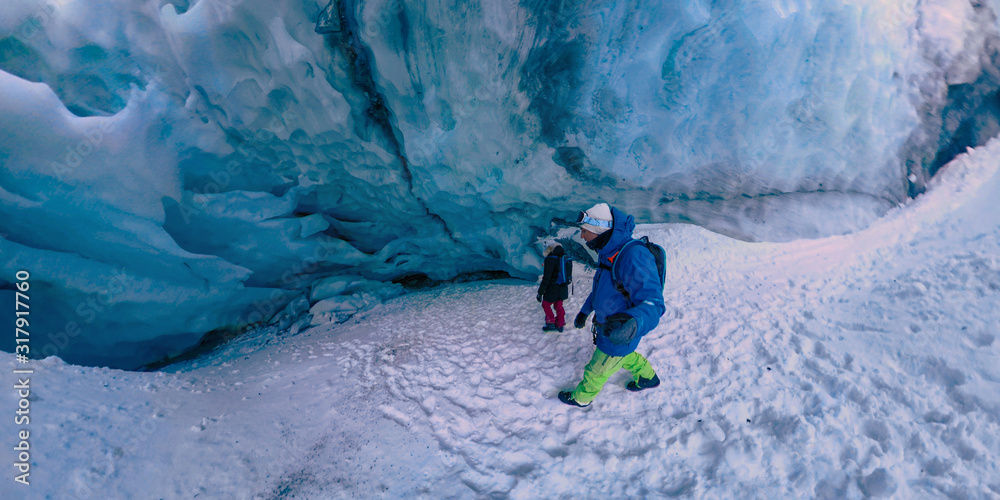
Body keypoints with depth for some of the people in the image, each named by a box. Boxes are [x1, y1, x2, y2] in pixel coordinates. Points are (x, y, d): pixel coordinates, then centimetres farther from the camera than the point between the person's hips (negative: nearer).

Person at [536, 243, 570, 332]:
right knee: (559, 306, 20)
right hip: (563, 288, 7)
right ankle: (560, 325, 29)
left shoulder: (550, 259, -20)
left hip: (553, 290, -7)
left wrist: (540, 292, -14)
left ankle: (551, 324, 18)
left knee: (546, 305, 15)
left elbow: (546, 278, -21)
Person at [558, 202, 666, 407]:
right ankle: (647, 377, 61)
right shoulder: (609, 253, -4)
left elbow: (653, 304, -38)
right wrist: (585, 310, 20)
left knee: (597, 370, 16)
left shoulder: (634, 256, -36)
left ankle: (581, 397, 43)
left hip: (619, 335, -8)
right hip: (610, 325, 8)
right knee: (625, 356, 34)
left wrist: (633, 324, -58)